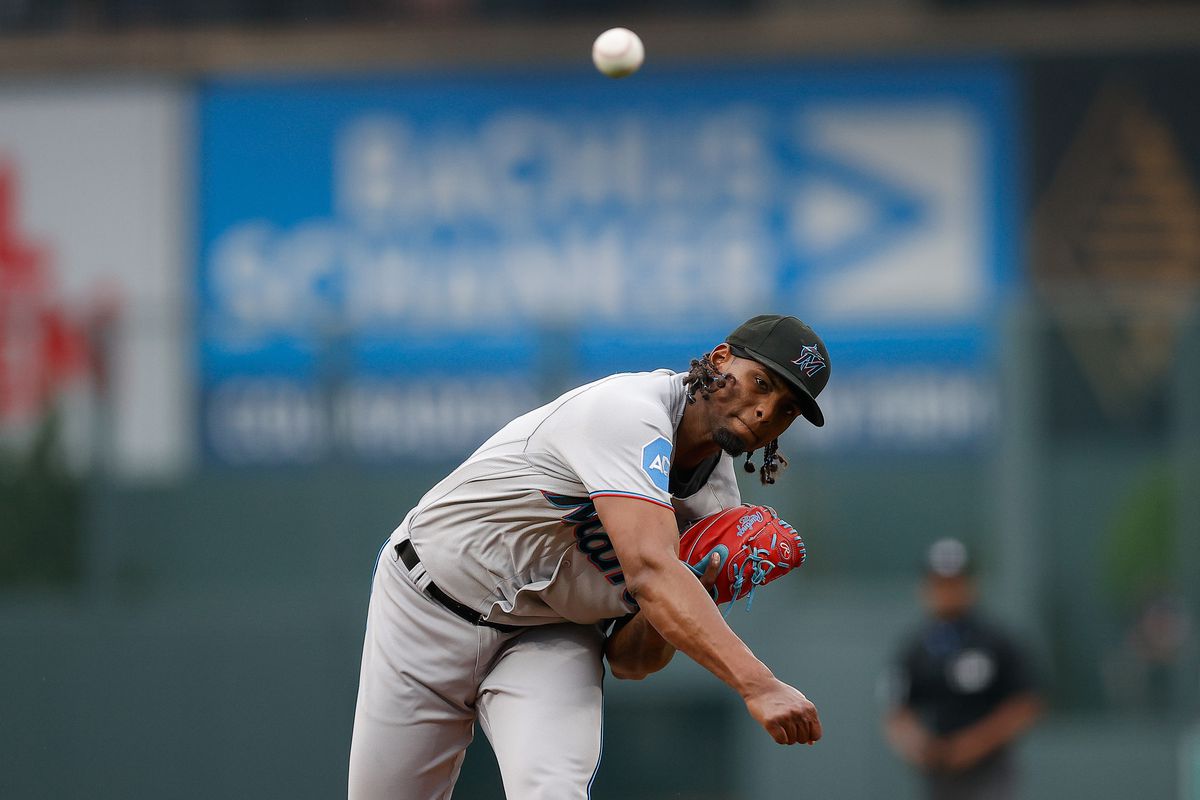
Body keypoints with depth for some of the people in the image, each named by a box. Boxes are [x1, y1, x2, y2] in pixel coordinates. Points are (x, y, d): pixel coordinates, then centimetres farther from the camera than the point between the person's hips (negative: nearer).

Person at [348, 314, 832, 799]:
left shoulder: (716, 505, -4)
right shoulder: (629, 413, -27)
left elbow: (627, 662, -3)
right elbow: (650, 572, -42)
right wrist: (757, 685, -51)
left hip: (551, 646, 4)